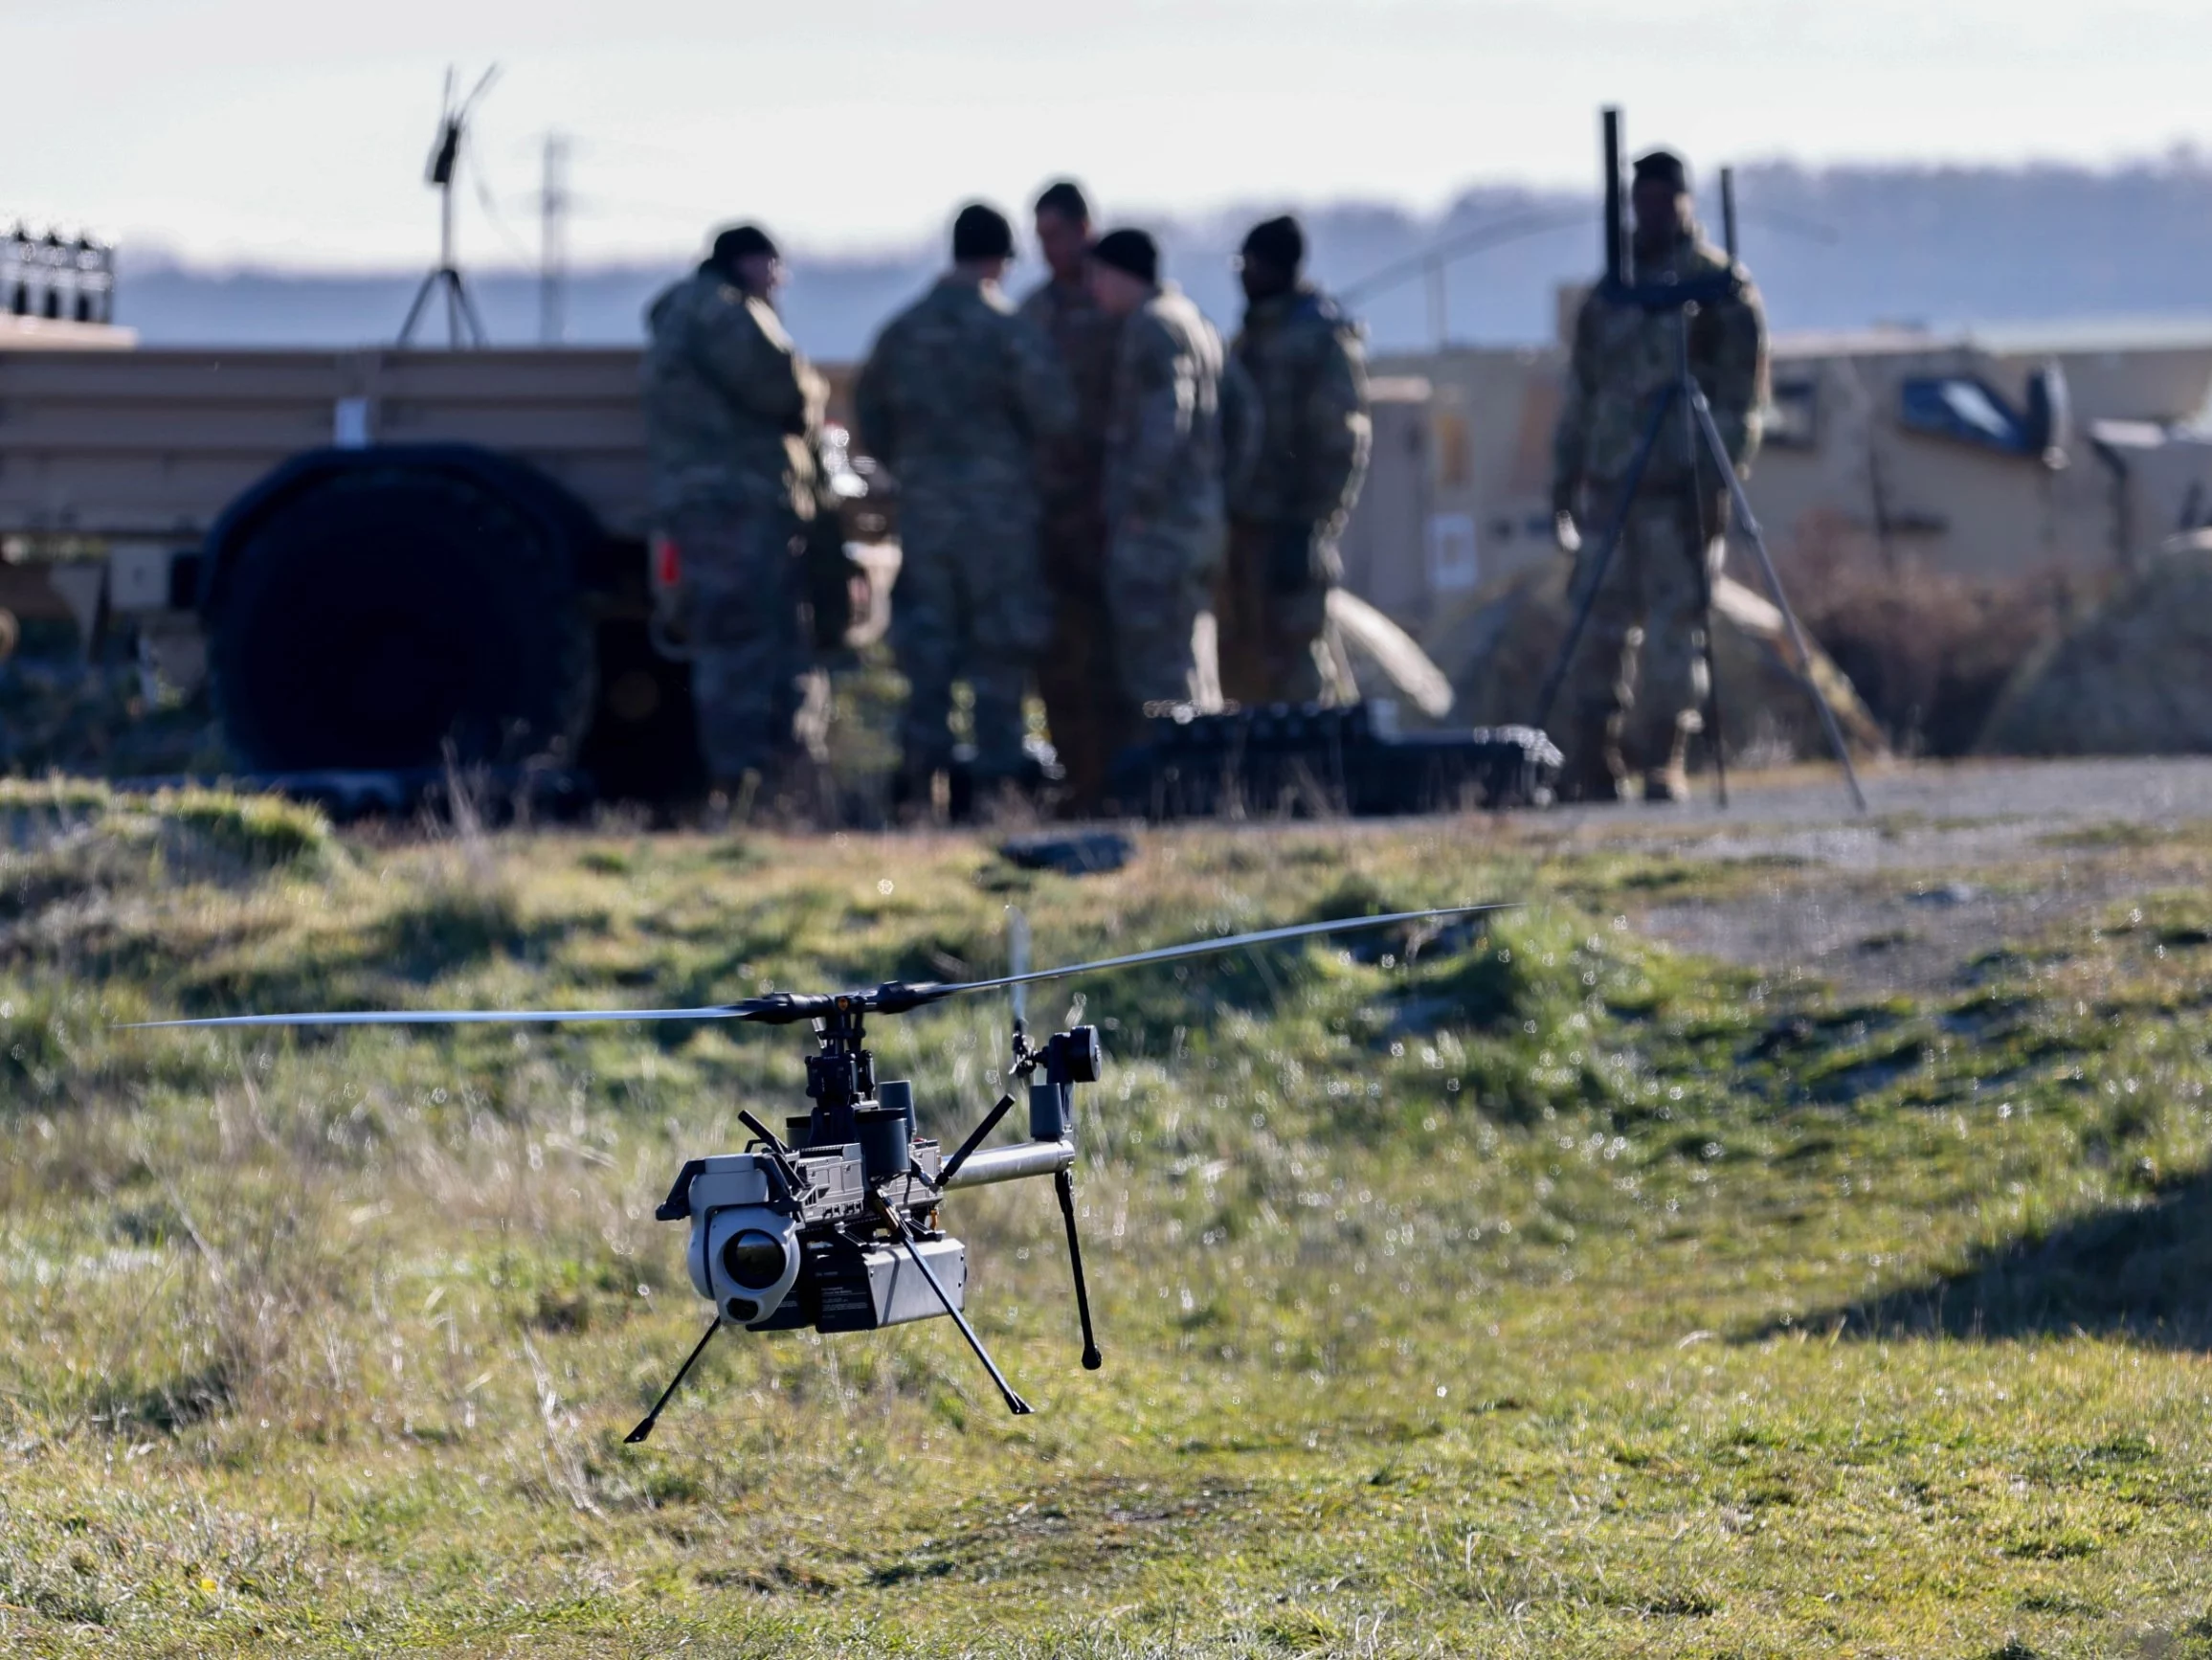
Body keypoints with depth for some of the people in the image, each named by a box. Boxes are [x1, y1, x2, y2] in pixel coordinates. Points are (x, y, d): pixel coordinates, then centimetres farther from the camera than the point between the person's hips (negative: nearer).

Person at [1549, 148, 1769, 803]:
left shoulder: (1721, 287, 2)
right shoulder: (1609, 294, 17)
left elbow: (1740, 395, -3)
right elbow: (1581, 392, 21)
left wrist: (1718, 481, -11)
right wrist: (1565, 478, 15)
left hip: (1683, 491, -5)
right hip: (1610, 486, 5)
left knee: (1674, 629, -7)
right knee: (1600, 631, 1)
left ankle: (1663, 767, -3)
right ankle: (1594, 767, 3)